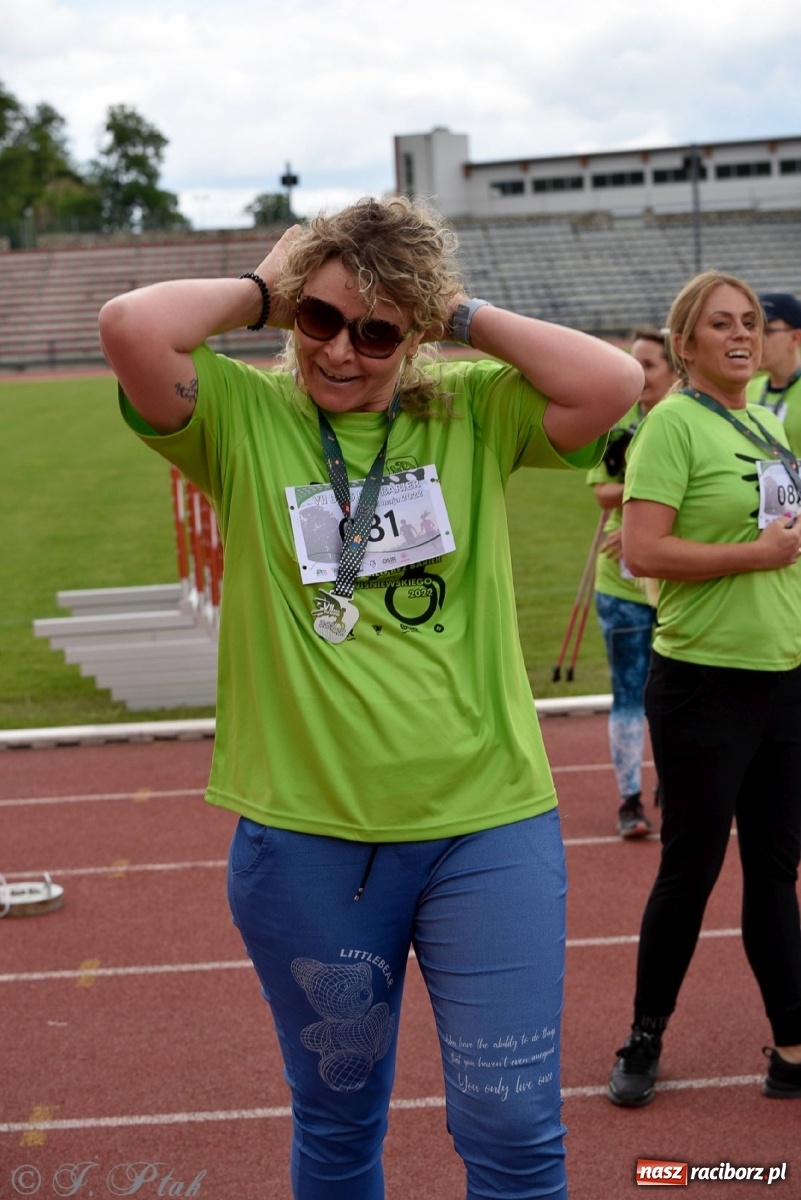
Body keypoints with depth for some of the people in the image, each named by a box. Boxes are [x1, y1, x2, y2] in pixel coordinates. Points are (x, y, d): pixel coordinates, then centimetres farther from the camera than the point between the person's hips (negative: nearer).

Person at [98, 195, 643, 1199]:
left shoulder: (474, 411, 2)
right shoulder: (244, 416, -2)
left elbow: (613, 383, -13)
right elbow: (132, 327, -19)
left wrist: (465, 317, -7)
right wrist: (262, 292, -5)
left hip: (488, 825, 1)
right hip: (305, 834, 0)